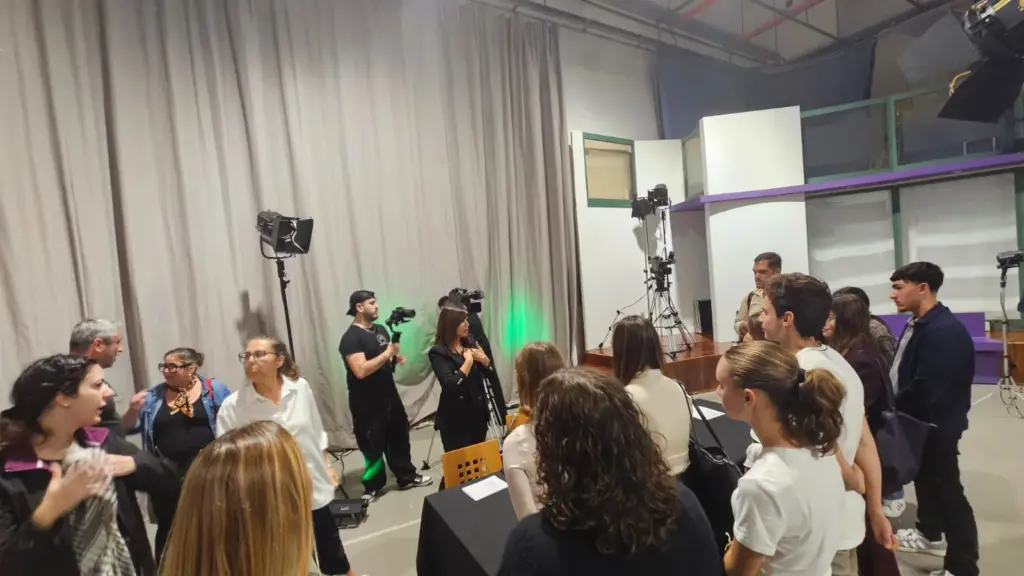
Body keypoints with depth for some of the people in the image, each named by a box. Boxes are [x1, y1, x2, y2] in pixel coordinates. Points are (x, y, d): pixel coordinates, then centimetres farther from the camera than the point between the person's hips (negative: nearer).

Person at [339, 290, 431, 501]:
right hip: (367, 404, -8)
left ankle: (407, 477, 33)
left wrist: (396, 359, -3)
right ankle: (372, 487, 26)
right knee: (373, 445, 6)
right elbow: (361, 371, -29)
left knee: (399, 436, 17)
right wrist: (388, 353, -23)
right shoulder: (351, 338, -18)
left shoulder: (380, 330, 7)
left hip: (390, 395, 8)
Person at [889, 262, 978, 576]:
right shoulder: (920, 324, 4)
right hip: (921, 422, 10)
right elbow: (905, 375, 9)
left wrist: (892, 409, -15)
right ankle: (930, 534, 45)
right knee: (925, 479, 24)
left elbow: (927, 390, -29)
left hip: (936, 425, -9)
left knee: (947, 491, 4)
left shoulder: (943, 330, -26)